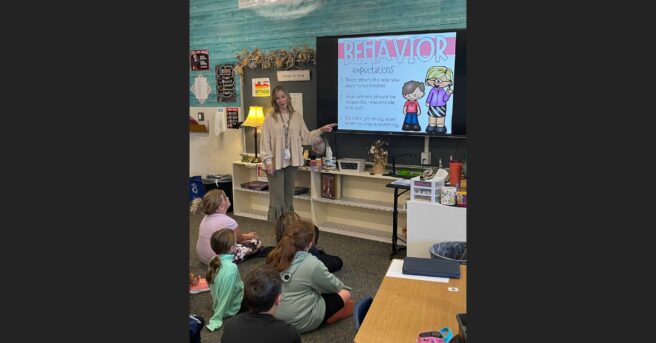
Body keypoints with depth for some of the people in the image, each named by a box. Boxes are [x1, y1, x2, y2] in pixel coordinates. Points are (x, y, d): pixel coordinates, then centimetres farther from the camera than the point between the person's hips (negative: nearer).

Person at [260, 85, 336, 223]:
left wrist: (320, 130, -5)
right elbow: (265, 141, -6)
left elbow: (305, 138, 5)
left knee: (288, 198, 14)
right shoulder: (270, 117, -3)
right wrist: (268, 161, -12)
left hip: (291, 162, 4)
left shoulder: (297, 117, 7)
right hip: (275, 162, -4)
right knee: (277, 199, -3)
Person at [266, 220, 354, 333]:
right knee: (345, 293, 3)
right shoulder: (312, 264, -25)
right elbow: (333, 286, -7)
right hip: (299, 322, -6)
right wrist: (341, 286, 17)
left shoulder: (275, 256, -6)